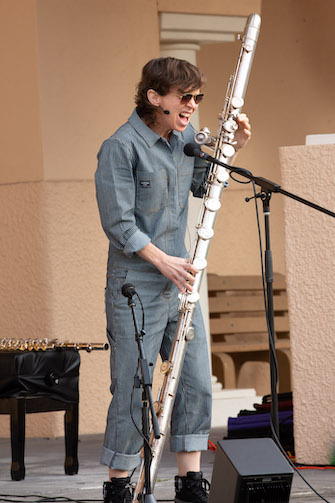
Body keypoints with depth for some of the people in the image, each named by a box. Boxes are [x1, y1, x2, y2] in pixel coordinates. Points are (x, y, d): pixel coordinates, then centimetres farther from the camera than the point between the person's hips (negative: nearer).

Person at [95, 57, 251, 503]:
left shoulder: (185, 138, 8)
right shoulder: (121, 148, -14)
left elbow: (203, 187, 23)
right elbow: (118, 223, -16)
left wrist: (230, 148, 8)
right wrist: (163, 261, -19)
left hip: (180, 282, 7)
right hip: (136, 287, -7)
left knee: (197, 382, 5)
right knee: (133, 391, -2)